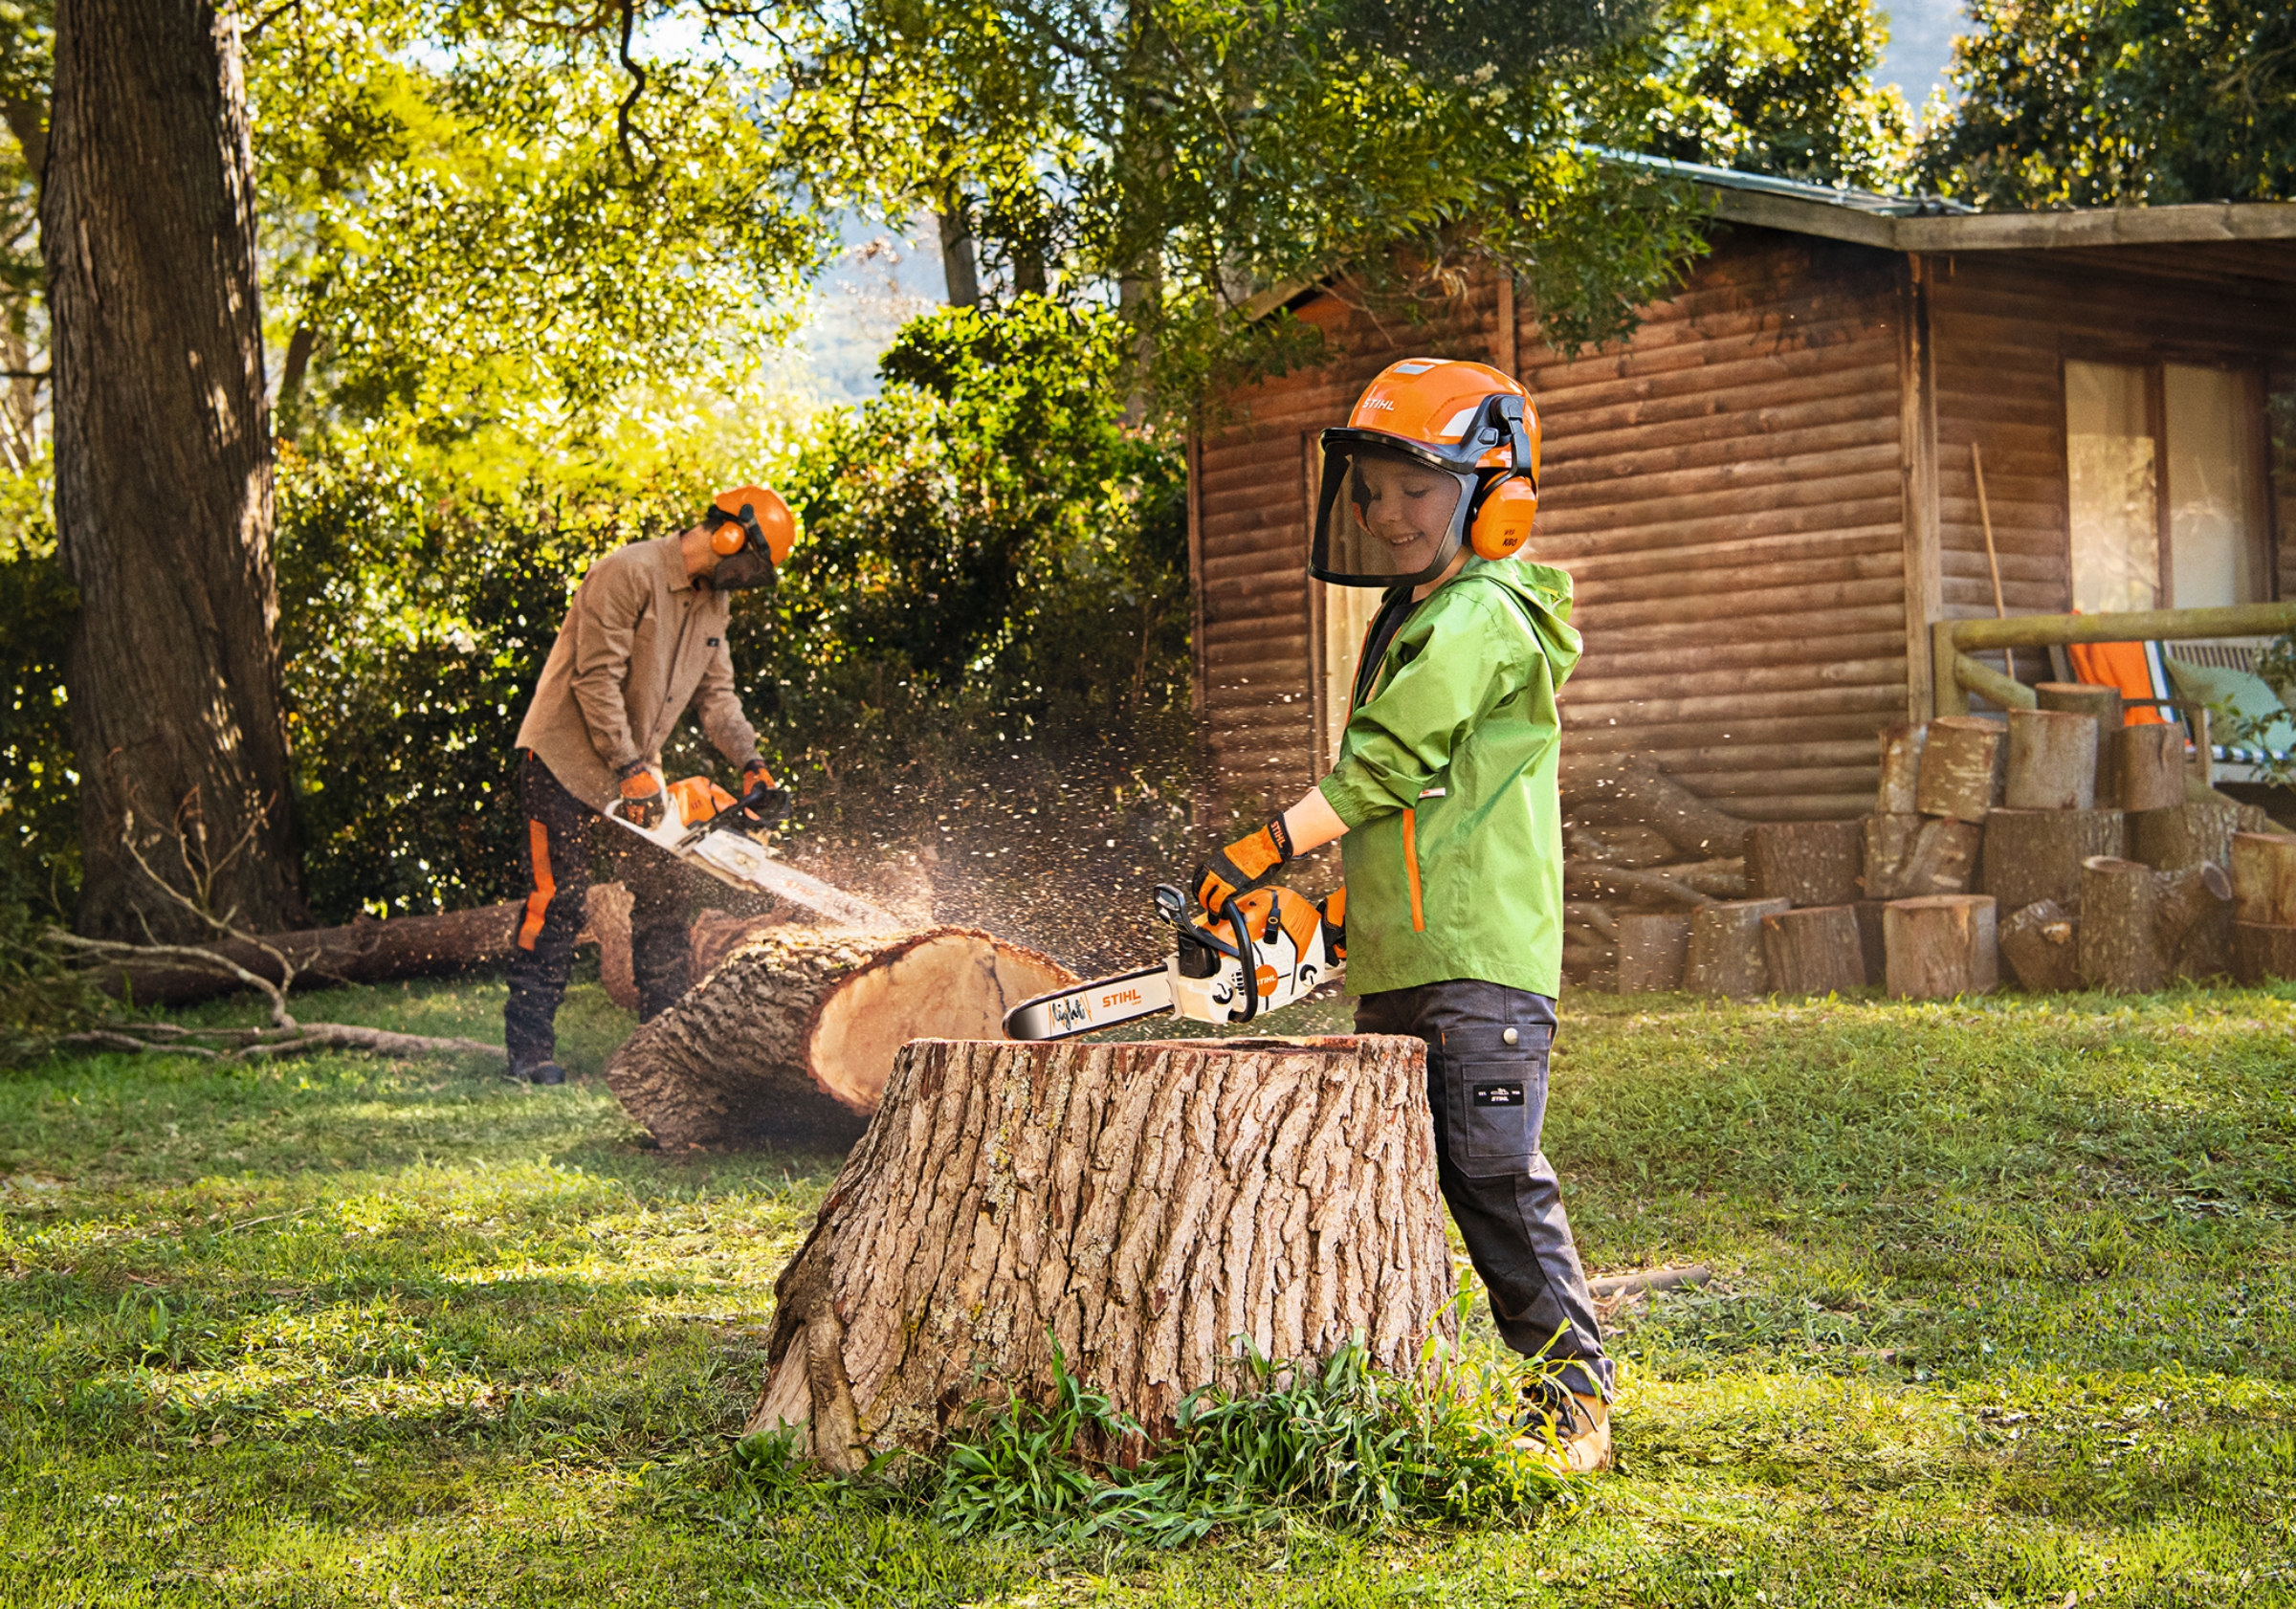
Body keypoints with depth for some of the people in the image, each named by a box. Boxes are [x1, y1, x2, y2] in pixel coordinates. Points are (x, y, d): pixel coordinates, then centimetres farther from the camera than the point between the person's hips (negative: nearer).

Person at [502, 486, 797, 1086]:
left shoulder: (714, 600, 7)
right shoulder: (629, 574, -20)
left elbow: (716, 692, 10)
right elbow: (596, 677, -23)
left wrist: (751, 763, -4)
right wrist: (630, 771, -23)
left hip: (635, 764, 8)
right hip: (567, 755, -8)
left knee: (663, 894, 3)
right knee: (558, 900, -8)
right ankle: (529, 1047, -4)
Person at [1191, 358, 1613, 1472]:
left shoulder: (1482, 618, -12)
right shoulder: (1416, 623, 20)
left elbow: (1386, 768, -17)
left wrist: (1269, 848, -15)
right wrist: (1355, 897, 17)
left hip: (1484, 962, -10)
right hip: (1396, 968, 10)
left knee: (1494, 1180, -10)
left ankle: (1574, 1396, -3)